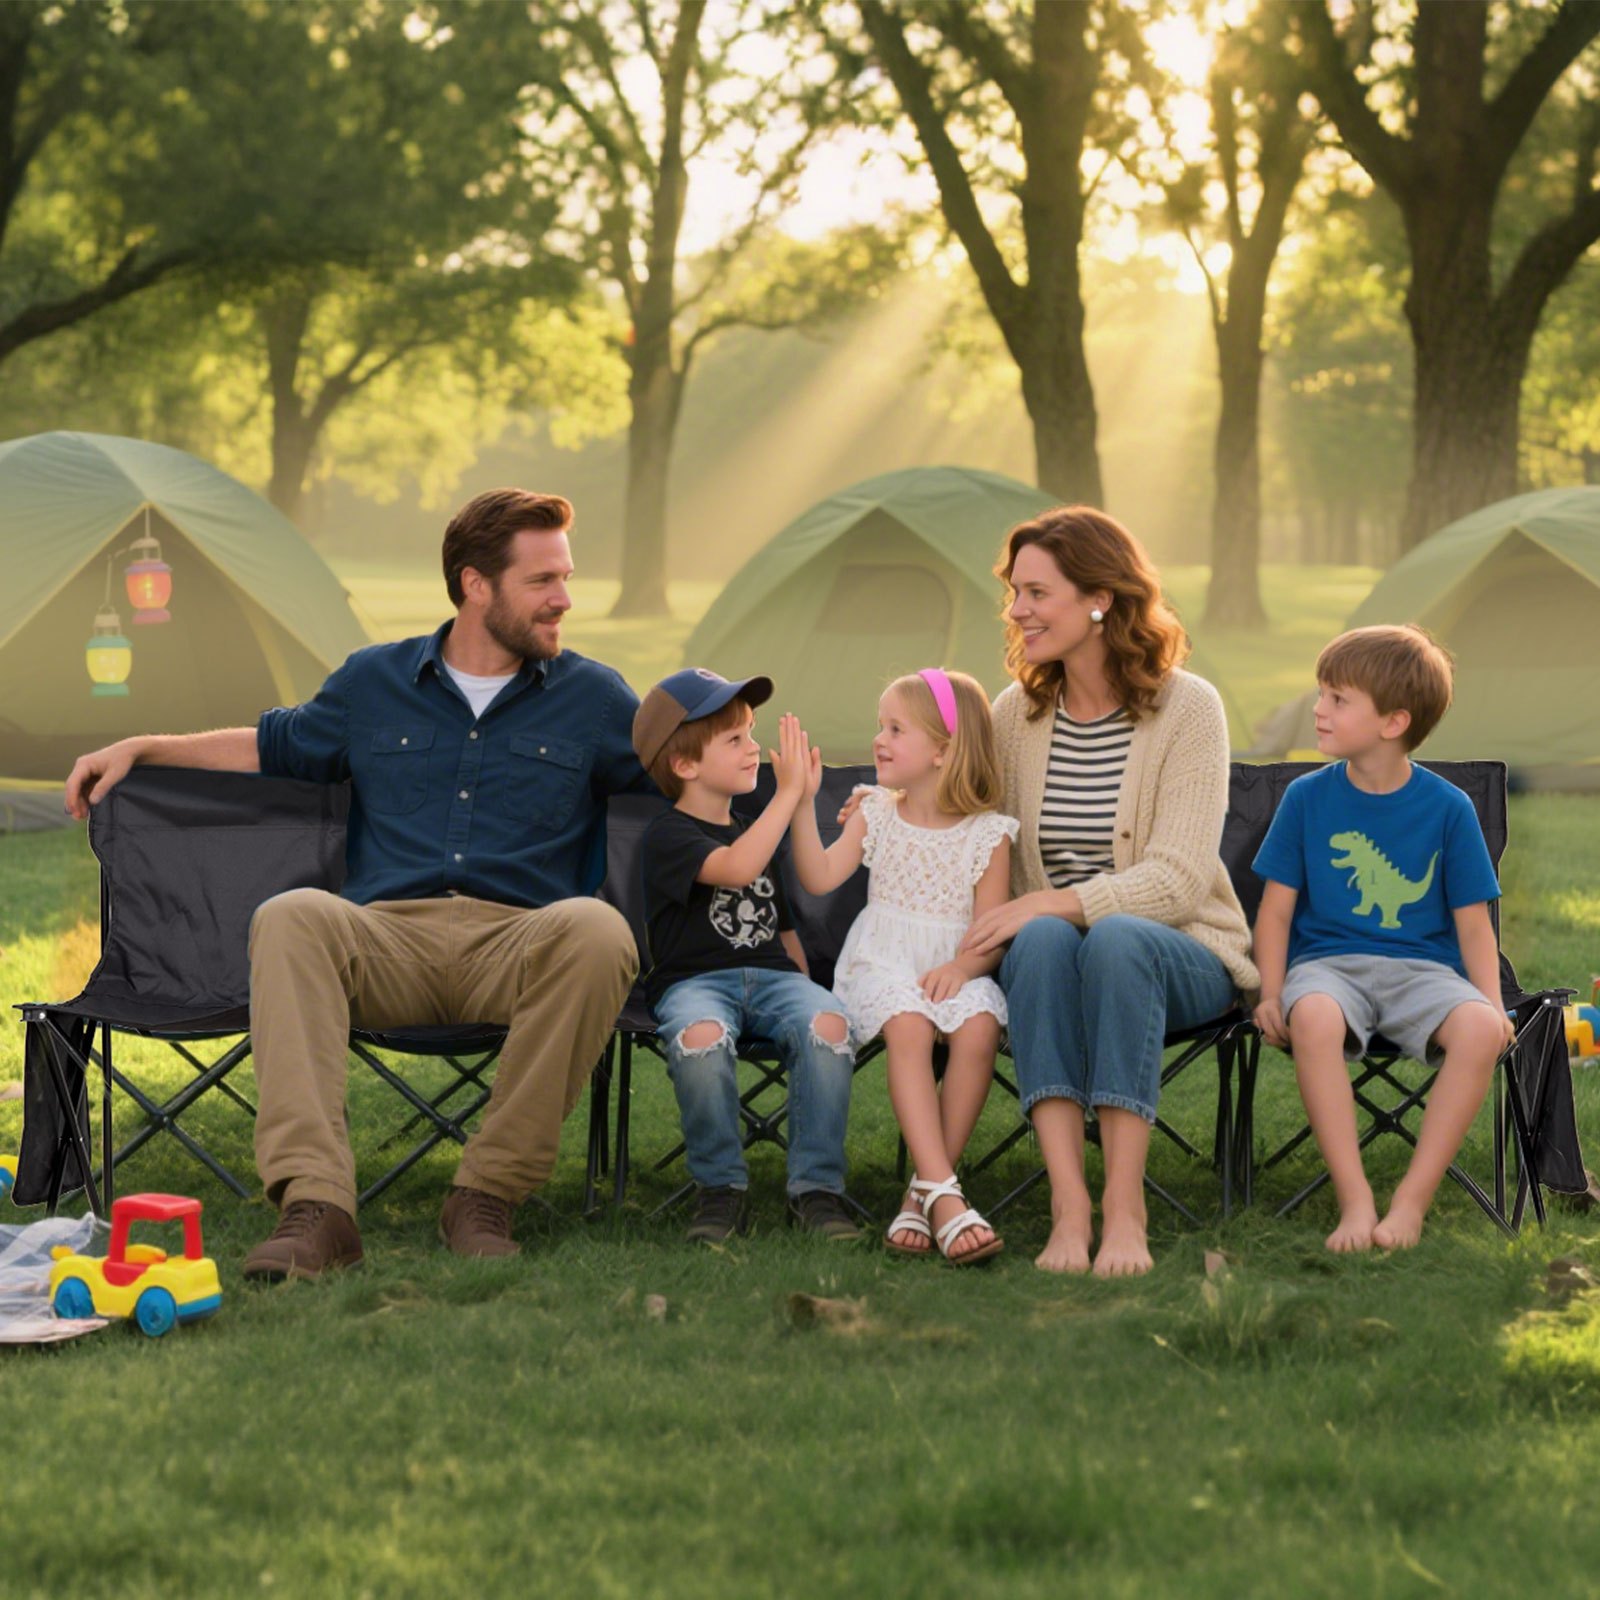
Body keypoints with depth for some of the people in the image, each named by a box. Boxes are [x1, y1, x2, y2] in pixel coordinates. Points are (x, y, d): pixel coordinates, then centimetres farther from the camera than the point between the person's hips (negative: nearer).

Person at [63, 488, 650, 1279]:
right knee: (291, 917, -33)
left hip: (519, 945, -1)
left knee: (596, 930, -37)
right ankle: (314, 1206, -43)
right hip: (389, 940, 1)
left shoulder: (591, 697, 16)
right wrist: (139, 749, 27)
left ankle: (487, 1194, -27)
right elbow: (273, 745, 33)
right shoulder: (376, 682, 20)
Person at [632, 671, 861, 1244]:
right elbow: (734, 870, -20)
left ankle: (816, 1189, -20)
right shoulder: (668, 836, 0)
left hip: (772, 975, 5)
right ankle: (721, 1189, -19)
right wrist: (789, 792, -18)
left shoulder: (752, 831, 26)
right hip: (694, 980, -5)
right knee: (702, 1037, -40)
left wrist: (805, 990, 14)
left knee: (827, 1024, -30)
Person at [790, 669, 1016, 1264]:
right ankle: (943, 1195, -42)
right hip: (882, 965, 1)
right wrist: (803, 802, -5)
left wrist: (963, 967, -22)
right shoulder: (877, 815, 12)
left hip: (953, 970, 0)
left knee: (979, 1027, -34)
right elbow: (820, 877, 1)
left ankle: (922, 1194, -28)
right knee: (909, 1026, -34)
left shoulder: (988, 834, 3)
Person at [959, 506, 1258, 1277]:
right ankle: (1069, 1202, -43)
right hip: (1049, 955, 3)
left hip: (1182, 955, -3)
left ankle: (1125, 1206, -38)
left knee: (1116, 940, -38)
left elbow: (1177, 879, -16)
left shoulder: (1186, 707, -6)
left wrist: (1045, 903, -25)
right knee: (1041, 941, -34)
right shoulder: (1016, 712, 8)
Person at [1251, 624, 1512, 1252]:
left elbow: (1472, 920, 6)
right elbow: (1277, 909, 6)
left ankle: (1412, 1201, -24)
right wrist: (1271, 994, -9)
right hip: (1328, 961, 0)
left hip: (1421, 966, 0)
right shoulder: (1307, 798, 5)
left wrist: (1494, 1004, -9)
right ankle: (1354, 1198, -32)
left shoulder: (1448, 808, 4)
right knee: (1313, 1019, -38)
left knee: (1480, 1029, -33)